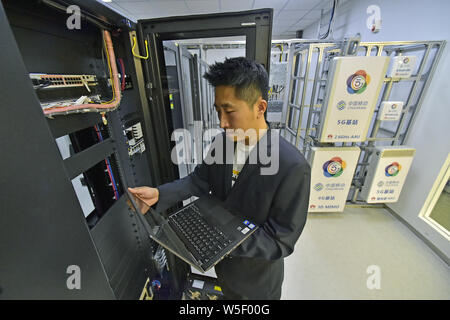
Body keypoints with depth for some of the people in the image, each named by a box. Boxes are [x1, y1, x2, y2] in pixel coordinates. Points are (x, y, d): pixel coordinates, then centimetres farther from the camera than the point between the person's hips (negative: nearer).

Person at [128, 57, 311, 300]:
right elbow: (200, 179, -5)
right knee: (228, 293, 34)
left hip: (256, 273, -4)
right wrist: (159, 194, -18)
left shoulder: (293, 167, -33)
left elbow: (282, 239, -25)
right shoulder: (222, 140, -14)